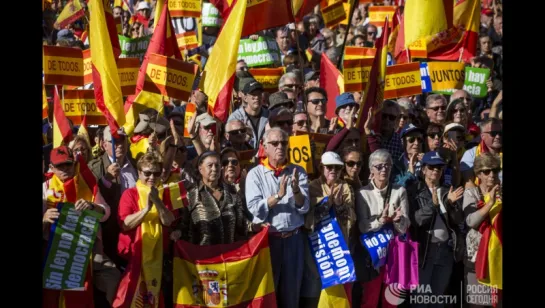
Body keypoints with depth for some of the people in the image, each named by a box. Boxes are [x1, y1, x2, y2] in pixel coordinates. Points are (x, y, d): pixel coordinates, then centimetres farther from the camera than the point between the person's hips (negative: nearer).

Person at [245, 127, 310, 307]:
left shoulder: (298, 172, 4)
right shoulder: (255, 174, -3)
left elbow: (304, 207, -5)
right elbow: (255, 209, -14)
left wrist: (296, 190, -24)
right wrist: (278, 195, -24)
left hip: (294, 239, 2)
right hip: (267, 238, -2)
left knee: (291, 292, 10)